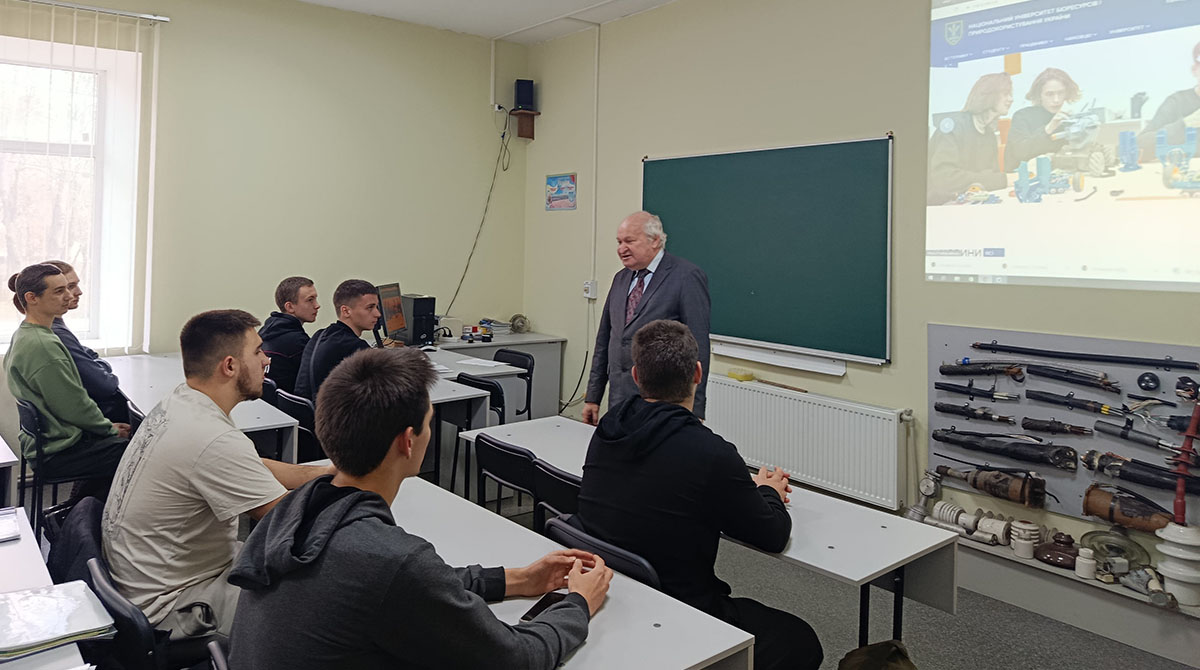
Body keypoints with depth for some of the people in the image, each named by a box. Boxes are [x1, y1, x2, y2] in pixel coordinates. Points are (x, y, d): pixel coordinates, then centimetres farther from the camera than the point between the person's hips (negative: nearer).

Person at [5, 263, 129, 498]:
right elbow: (75, 407, -20)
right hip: (56, 452, -10)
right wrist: (110, 428, -4)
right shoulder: (42, 346, -24)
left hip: (40, 441, 10)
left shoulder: (23, 336, 9)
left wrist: (106, 425, 10)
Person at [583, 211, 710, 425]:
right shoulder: (621, 279, 15)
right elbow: (604, 340, 18)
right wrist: (593, 398, 16)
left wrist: (694, 411, -15)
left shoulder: (687, 277, -7)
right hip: (619, 400, 6)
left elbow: (698, 347, -11)